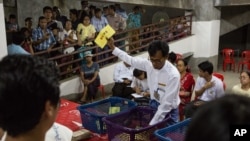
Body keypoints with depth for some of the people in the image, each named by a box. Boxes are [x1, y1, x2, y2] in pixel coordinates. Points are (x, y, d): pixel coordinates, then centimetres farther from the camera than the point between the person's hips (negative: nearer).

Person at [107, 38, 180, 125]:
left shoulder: (173, 75, -30)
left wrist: (152, 124, -30)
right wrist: (112, 47, 2)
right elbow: (130, 60, 4)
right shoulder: (148, 64, -13)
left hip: (168, 111, -5)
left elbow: (167, 104, -29)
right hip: (154, 105, 5)